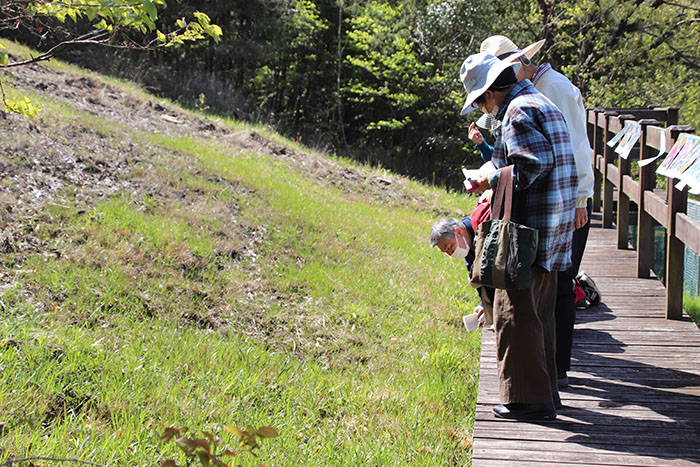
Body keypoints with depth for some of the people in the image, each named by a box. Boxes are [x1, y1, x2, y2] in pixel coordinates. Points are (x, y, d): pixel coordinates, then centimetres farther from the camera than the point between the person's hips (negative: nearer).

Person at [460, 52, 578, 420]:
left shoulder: (518, 110, -12)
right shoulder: (543, 104, 18)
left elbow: (536, 161, -23)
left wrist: (495, 180, -12)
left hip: (531, 226, -10)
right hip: (552, 229, 10)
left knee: (515, 312, -4)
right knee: (538, 312, 16)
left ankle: (529, 398, 0)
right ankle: (544, 391, 24)